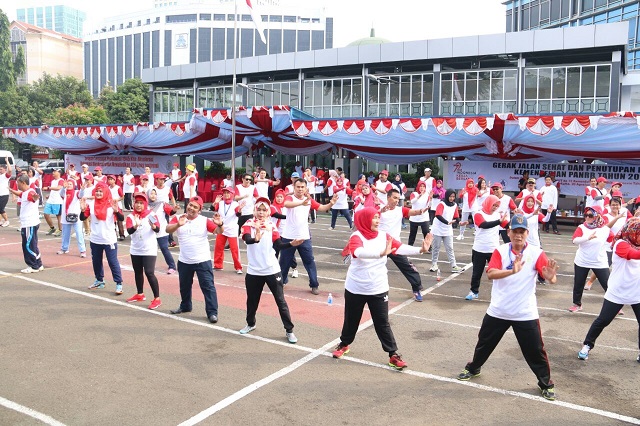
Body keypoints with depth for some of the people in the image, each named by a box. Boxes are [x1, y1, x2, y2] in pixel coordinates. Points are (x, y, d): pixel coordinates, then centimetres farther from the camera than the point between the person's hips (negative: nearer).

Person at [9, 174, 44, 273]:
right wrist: (10, 190, 54)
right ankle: (38, 265, 21)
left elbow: (33, 196, -44)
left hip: (30, 224, -11)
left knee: (29, 246, -6)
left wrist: (35, 197, -66)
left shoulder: (30, 192, -18)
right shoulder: (24, 193, 14)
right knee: (27, 246, 16)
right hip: (27, 224, 11)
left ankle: (34, 267, 2)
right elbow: (18, 193, 39)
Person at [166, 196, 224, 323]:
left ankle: (212, 312, -1)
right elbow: (168, 229, -18)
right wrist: (178, 224, -37)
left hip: (202, 260, -3)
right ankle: (185, 306, 43)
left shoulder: (204, 221, -8)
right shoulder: (178, 218, -2)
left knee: (208, 286, -5)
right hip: (184, 261, 4)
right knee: (184, 286, 22)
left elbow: (219, 232, -16)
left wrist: (220, 224, -39)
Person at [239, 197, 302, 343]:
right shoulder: (249, 224, -6)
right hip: (253, 271, 0)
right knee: (252, 300, 17)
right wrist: (256, 238, -48)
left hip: (272, 270, 0)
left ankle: (289, 330, 11)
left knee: (280, 301, 3)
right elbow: (247, 239, -26)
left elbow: (278, 244, -10)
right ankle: (250, 324, 41)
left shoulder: (271, 225, 0)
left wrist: (291, 244, -28)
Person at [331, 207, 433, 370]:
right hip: (355, 289, -2)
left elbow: (400, 248, -16)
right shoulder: (356, 237, -17)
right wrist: (381, 253, -53)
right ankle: (344, 344, 40)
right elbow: (359, 252, -38)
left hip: (378, 289, 2)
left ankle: (394, 355, 15)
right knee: (351, 319, 16)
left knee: (383, 323, 5)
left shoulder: (384, 236, -3)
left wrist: (420, 249, -32)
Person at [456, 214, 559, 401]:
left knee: (535, 350, 5)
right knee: (484, 342, 18)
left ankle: (546, 384, 27)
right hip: (498, 311, 2)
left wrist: (551, 277, -45)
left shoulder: (536, 253, -9)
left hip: (526, 314, -1)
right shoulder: (500, 251, -8)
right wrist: (512, 271, -39)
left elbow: (549, 275, -20)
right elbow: (490, 273, -23)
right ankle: (473, 368, 42)